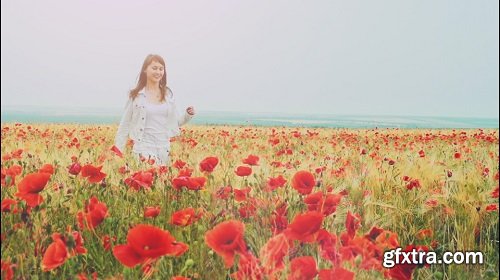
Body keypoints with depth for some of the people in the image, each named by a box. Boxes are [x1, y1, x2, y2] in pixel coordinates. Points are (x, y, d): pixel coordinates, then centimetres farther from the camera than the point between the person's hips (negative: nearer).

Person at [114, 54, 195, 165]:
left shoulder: (168, 94, 8)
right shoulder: (136, 95, -1)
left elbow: (175, 122, 16)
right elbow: (125, 125, 3)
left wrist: (188, 115, -3)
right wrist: (117, 152, -1)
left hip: (165, 149, 3)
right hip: (144, 148, -3)